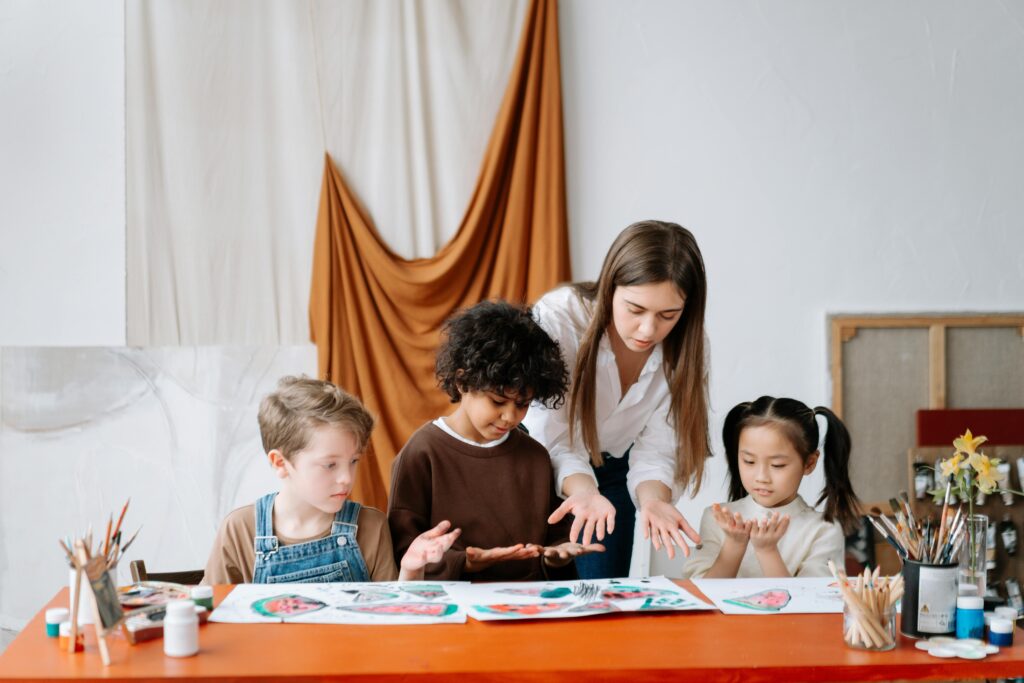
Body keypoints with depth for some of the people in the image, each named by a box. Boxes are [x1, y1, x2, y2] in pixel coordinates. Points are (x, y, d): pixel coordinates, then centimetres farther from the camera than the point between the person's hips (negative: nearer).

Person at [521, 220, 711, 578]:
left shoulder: (681, 350, -19)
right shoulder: (558, 317, -30)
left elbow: (655, 451, -19)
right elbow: (556, 441, -29)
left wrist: (652, 499, -41)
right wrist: (584, 492, -48)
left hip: (613, 470, 3)